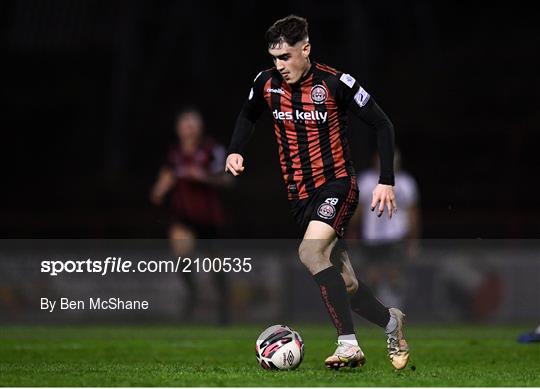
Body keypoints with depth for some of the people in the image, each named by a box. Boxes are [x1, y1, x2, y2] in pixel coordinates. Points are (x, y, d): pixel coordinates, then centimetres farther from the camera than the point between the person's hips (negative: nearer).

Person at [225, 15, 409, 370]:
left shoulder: (336, 84, -14)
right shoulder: (267, 84, 0)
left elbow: (382, 125, -6)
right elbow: (248, 116, 22)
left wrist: (387, 181, -11)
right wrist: (235, 151, 4)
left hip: (337, 185, -5)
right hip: (300, 194, 5)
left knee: (310, 250, -31)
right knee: (344, 284, 5)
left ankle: (349, 345, -29)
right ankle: (391, 321, 33)